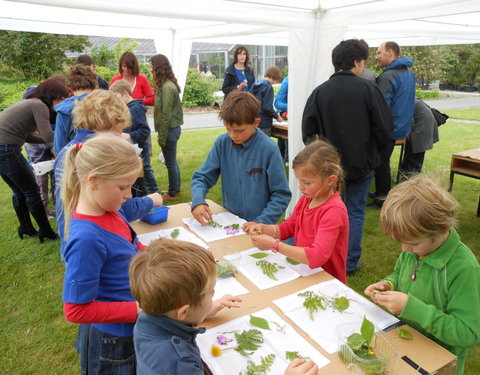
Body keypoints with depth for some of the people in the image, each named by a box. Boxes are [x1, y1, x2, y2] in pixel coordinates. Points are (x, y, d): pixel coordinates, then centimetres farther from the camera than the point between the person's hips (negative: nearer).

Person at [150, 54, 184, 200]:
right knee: (172, 161, 18)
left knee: (170, 162, 3)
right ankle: (176, 189, 31)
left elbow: (166, 114, -20)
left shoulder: (167, 87, -19)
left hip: (170, 129, -9)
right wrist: (162, 134, 12)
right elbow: (163, 110, 11)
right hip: (173, 128, 9)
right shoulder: (168, 84, 10)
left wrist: (162, 137, -16)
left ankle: (172, 193, 16)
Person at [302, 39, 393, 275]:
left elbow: (308, 131, -7)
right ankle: (350, 262, 18)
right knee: (355, 211, 11)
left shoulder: (320, 92, -6)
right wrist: (374, 151, 8)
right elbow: (384, 129, -10)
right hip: (362, 162, -1)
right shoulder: (368, 89, -10)